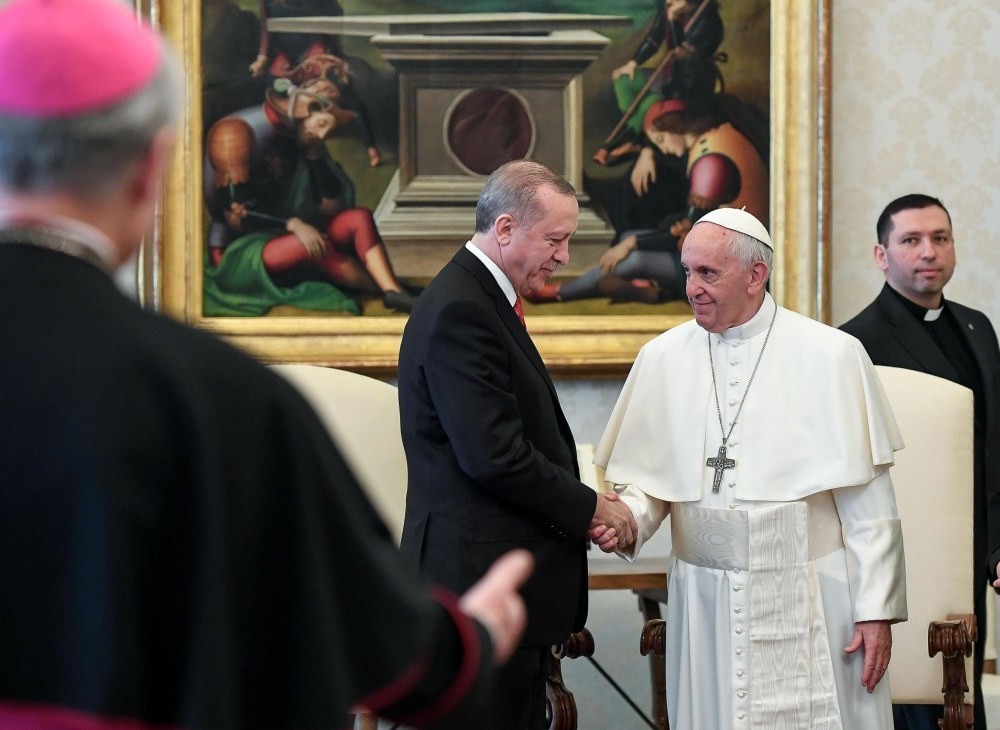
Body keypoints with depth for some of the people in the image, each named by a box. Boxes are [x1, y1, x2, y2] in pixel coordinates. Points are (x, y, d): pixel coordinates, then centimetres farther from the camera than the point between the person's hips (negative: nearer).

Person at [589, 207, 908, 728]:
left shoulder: (831, 355, -4)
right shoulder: (662, 358, 5)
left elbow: (868, 501, -4)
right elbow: (645, 476, 8)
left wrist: (877, 609, -6)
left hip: (810, 604, -2)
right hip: (706, 607, 3)